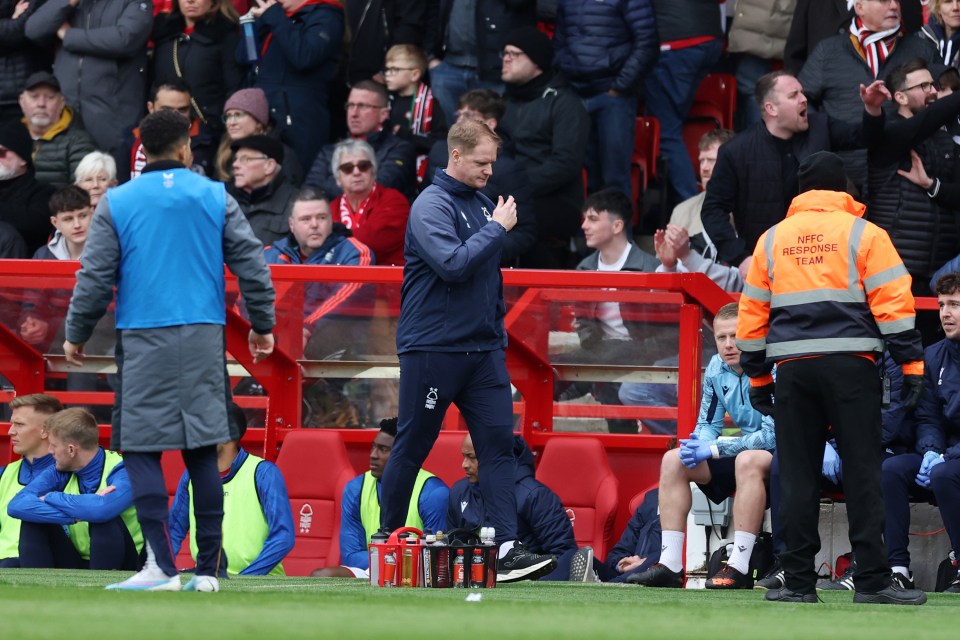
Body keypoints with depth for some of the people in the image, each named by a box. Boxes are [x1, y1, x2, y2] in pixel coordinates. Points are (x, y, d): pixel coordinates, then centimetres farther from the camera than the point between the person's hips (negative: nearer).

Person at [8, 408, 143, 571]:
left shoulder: (121, 471, -18)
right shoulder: (60, 472, -2)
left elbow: (102, 509, -40)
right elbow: (17, 505, -17)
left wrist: (52, 498, -23)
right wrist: (77, 513, -29)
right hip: (76, 564, 5)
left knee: (105, 521, -31)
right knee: (33, 522, -12)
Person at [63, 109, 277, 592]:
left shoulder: (116, 203, 1)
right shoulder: (216, 198, 6)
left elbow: (95, 276, 0)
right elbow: (252, 265, 6)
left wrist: (76, 335, 12)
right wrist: (262, 326, 17)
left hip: (143, 342, -2)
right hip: (203, 336, 2)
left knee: (141, 449, -2)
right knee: (203, 453, 6)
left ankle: (161, 566, -13)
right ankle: (208, 569, 5)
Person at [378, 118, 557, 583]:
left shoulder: (483, 203, 13)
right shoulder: (432, 206, -11)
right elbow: (452, 264, -26)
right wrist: (497, 229, -16)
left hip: (483, 348, 7)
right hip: (432, 348, -7)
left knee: (498, 442, -5)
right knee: (411, 448, 4)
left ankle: (508, 548, -12)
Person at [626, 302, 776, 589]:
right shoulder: (716, 369, 0)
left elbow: (773, 435, -28)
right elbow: (708, 425, 10)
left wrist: (713, 448, -27)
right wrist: (697, 447, -15)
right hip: (744, 451, 8)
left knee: (749, 460, -39)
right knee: (673, 460, -2)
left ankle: (740, 568, -40)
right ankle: (670, 565, -10)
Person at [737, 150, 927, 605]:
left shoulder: (772, 239, 13)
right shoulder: (864, 234, 3)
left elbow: (752, 314, 15)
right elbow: (893, 303, -5)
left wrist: (758, 377, 21)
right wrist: (911, 365, -4)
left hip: (792, 364, 3)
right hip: (850, 363, -3)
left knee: (797, 476, 5)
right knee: (861, 473, -3)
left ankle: (798, 581, 2)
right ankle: (872, 580, -8)